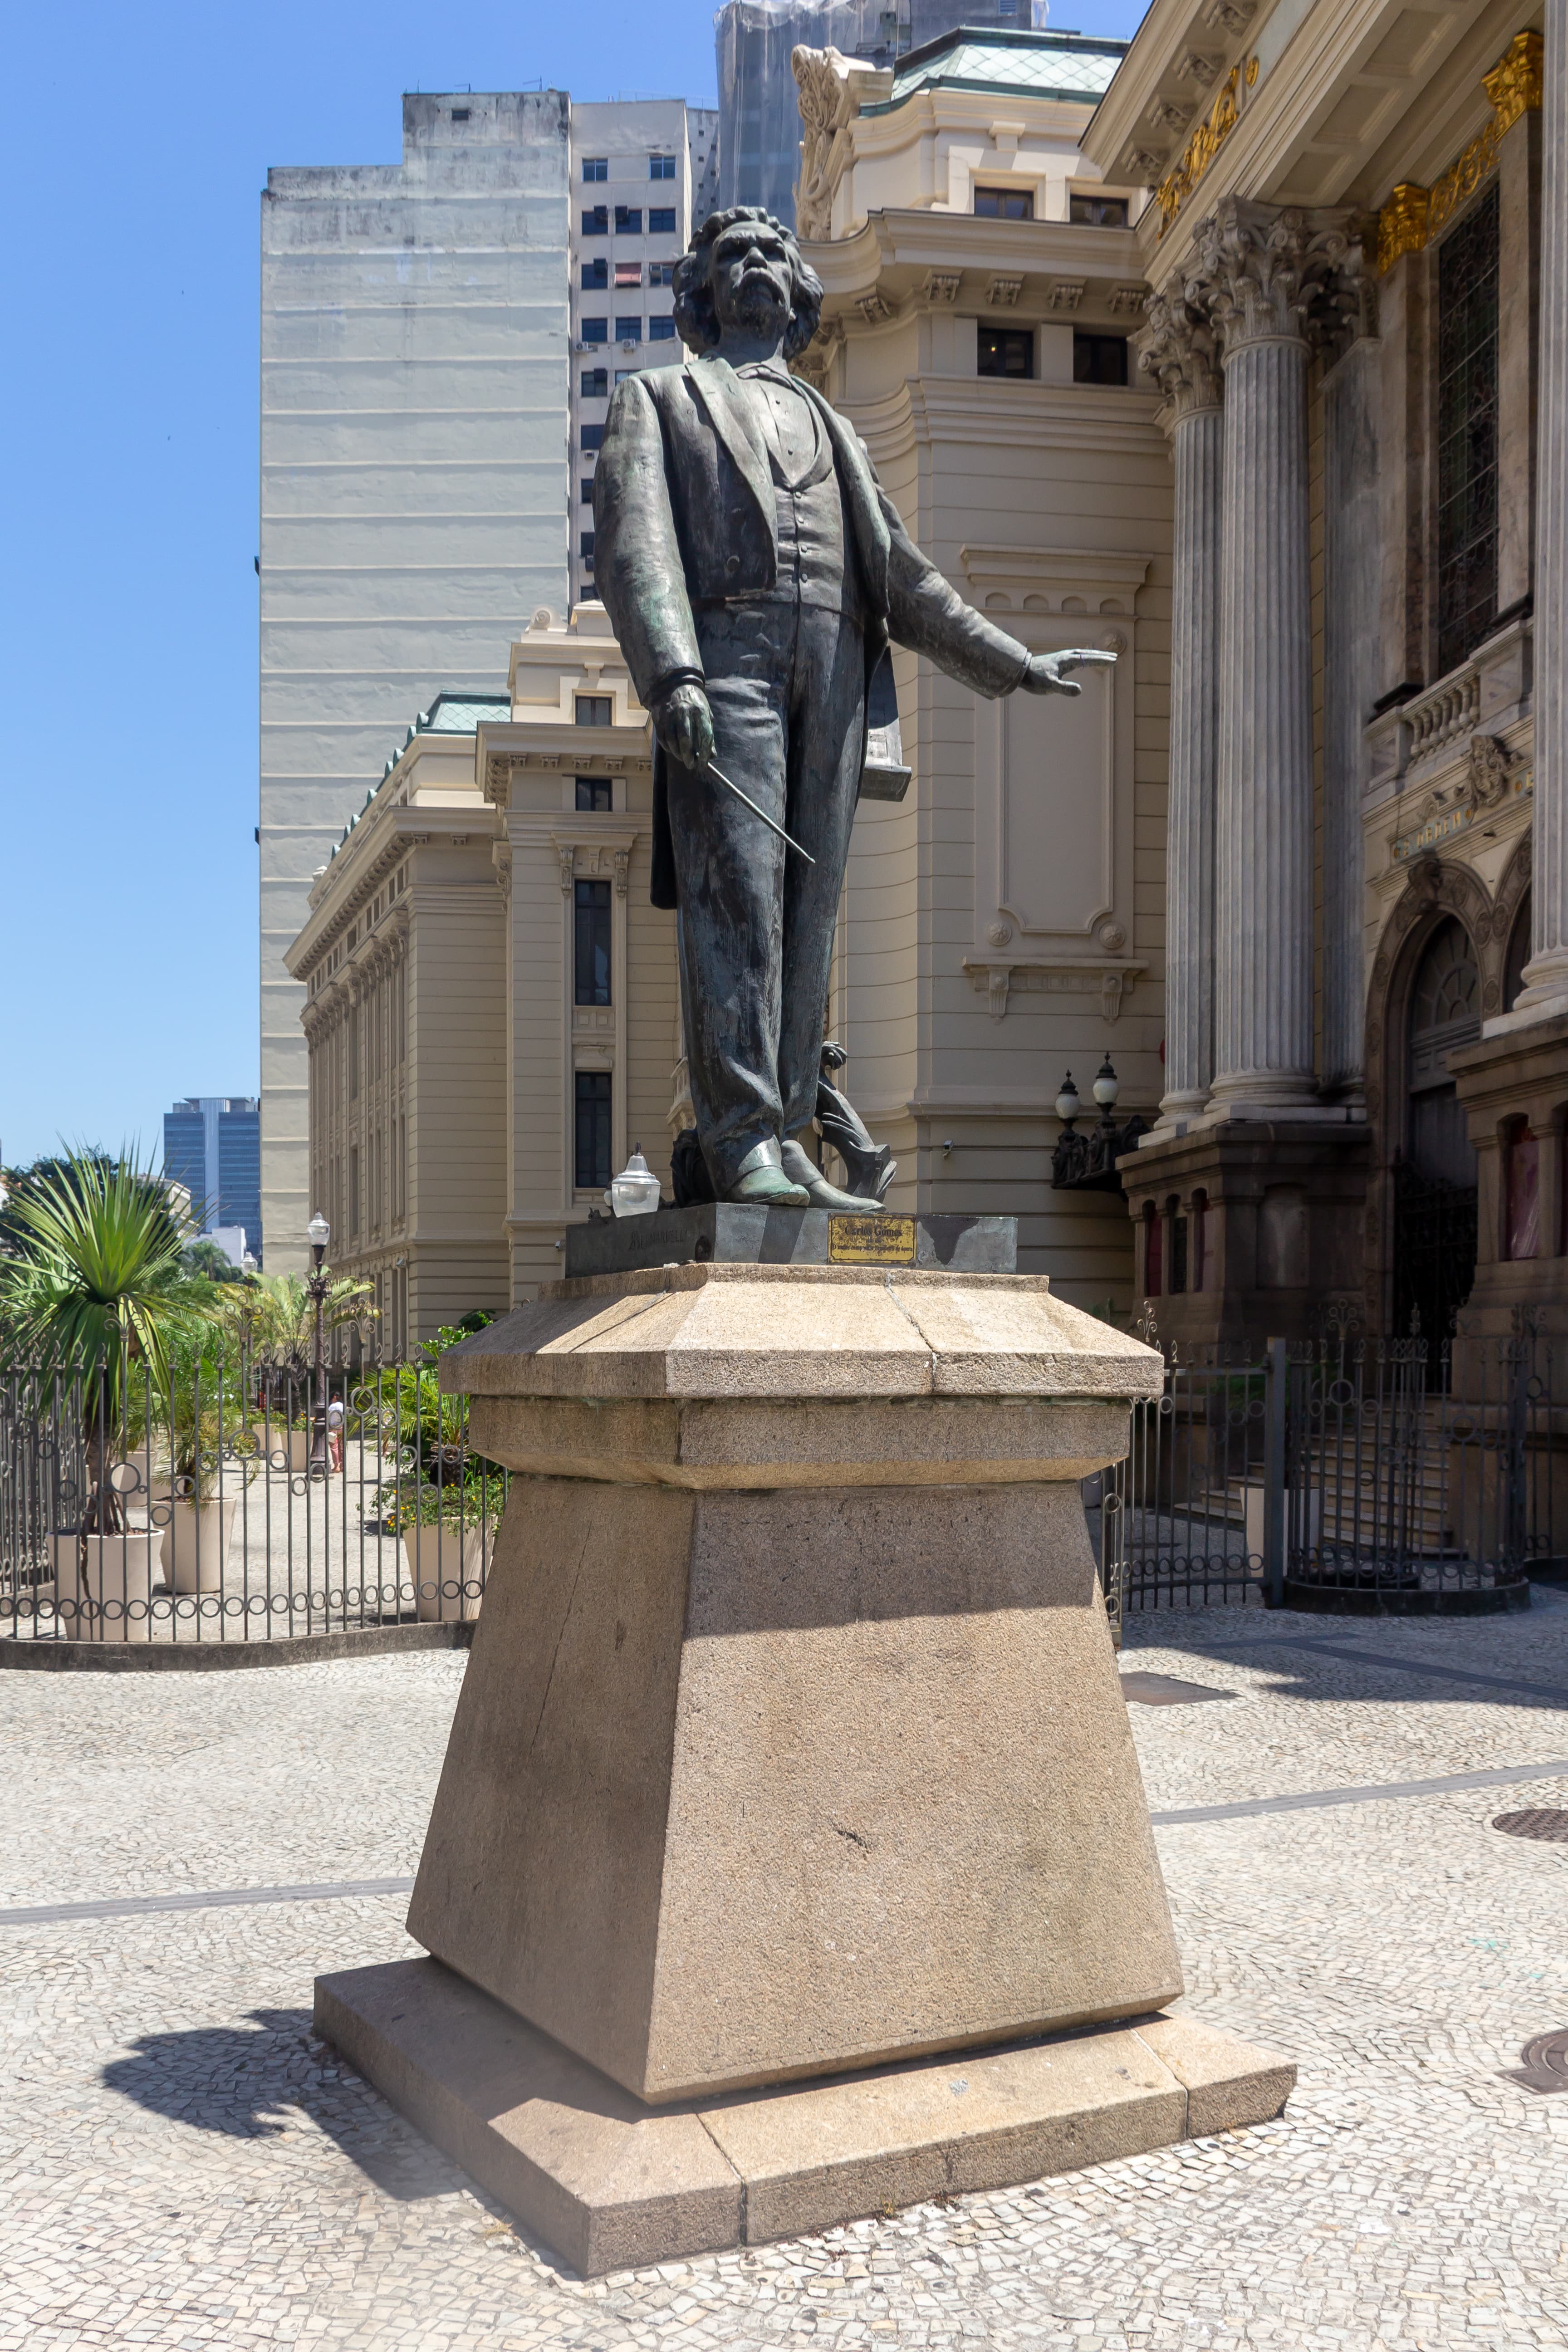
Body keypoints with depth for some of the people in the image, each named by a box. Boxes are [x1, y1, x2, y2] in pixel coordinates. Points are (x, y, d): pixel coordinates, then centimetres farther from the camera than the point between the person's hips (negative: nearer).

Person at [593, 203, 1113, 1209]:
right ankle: (743, 1143, -19)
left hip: (833, 663, 4)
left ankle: (787, 1144, -4)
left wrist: (1013, 662, 24)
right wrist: (671, 673, -17)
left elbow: (905, 577, 31)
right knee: (736, 894, -15)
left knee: (810, 902, -3)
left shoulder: (832, 430, 34)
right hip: (726, 648, -4)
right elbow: (633, 544, 1)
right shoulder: (661, 399, 19)